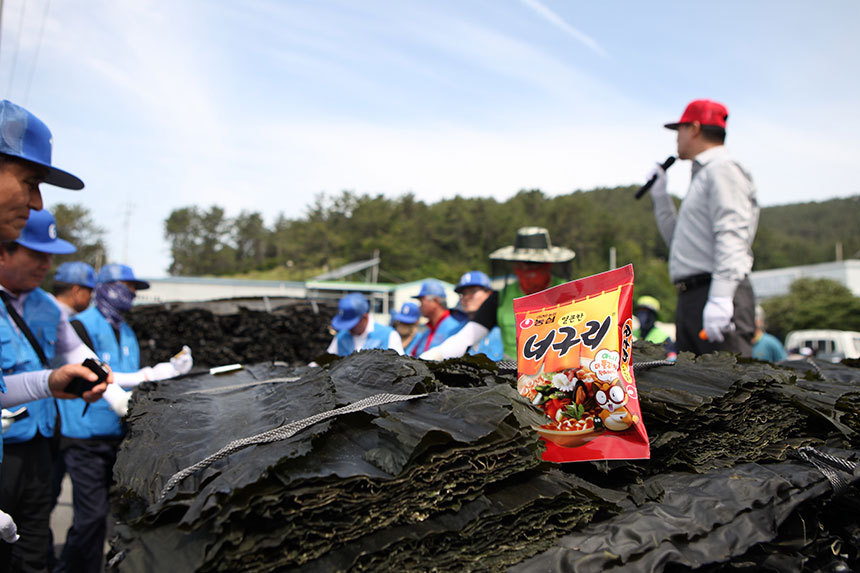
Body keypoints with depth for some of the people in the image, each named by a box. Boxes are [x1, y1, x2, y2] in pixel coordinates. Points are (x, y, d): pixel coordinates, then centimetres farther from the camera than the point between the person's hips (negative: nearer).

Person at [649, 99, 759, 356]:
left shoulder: (724, 169, -4)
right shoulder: (703, 174, 26)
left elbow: (731, 236, -18)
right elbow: (678, 240, 32)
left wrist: (721, 297, -27)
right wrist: (660, 195, 27)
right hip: (691, 299, 10)